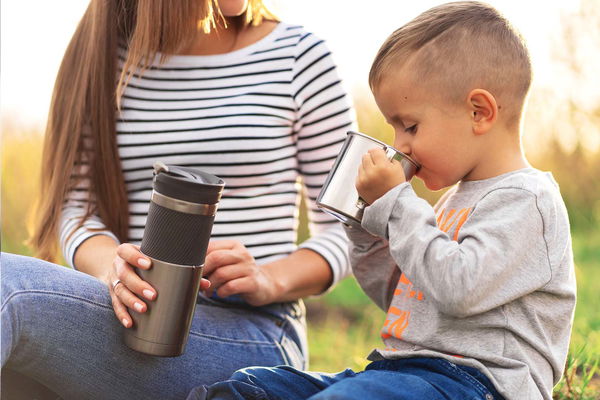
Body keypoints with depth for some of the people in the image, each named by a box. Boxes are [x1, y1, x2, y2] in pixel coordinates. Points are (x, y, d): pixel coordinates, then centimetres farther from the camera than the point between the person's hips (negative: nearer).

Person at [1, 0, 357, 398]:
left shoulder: (299, 55, 5)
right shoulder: (107, 55, 12)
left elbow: (346, 229, 6)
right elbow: (77, 204, 7)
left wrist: (270, 280, -14)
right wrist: (111, 265, -16)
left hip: (248, 334, -3)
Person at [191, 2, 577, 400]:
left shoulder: (526, 199, -7)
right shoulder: (457, 200, 24)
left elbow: (459, 286, -22)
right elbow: (397, 295, 30)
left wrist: (395, 202, -11)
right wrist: (369, 221, 16)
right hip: (398, 367, 10)